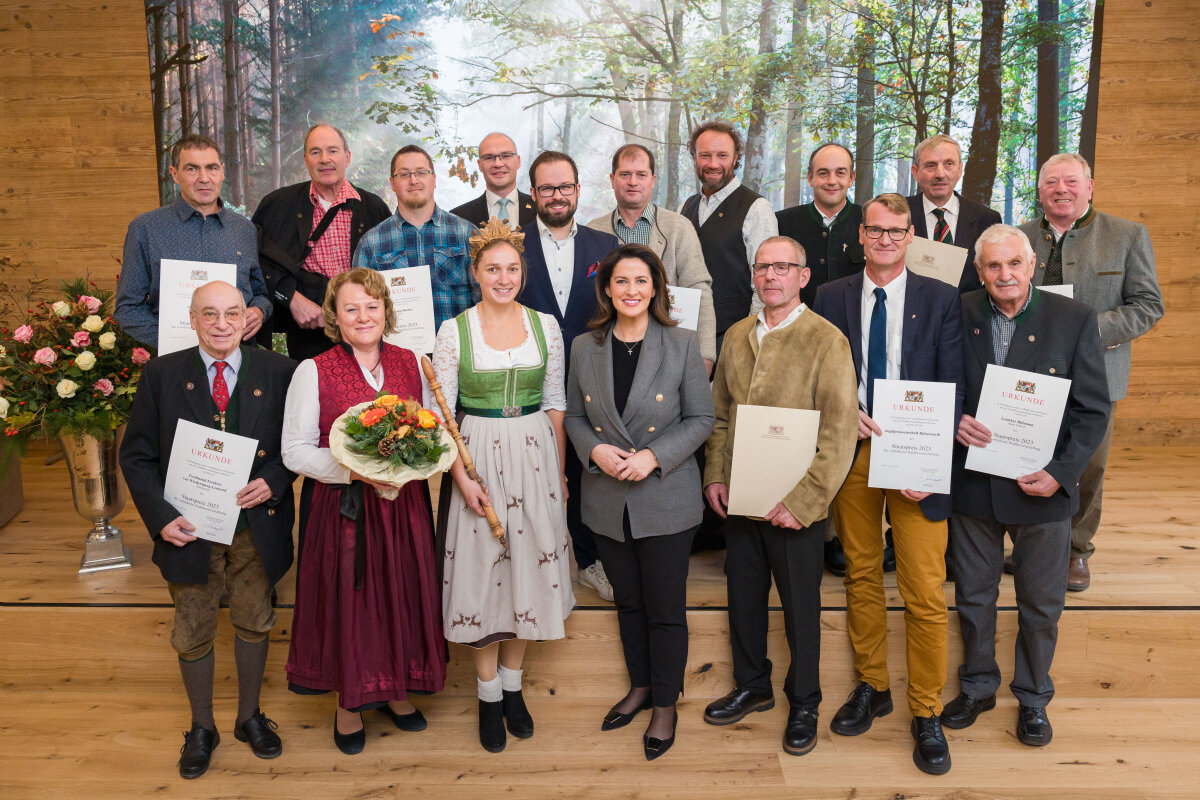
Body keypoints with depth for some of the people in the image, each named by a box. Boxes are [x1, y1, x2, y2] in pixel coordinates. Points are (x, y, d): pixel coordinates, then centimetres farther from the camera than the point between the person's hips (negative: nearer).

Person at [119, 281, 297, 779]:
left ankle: (249, 717, 38)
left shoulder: (276, 372, -4)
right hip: (189, 528, 0)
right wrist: (160, 516, -13)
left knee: (254, 623, 16)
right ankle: (201, 728, 36)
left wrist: (273, 481, -16)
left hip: (256, 526, 0)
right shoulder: (162, 374, -4)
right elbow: (136, 455, -2)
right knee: (193, 633, 14)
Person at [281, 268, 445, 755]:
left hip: (404, 505, 3)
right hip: (344, 508, -3)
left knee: (401, 594, 12)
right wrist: (353, 469, -21)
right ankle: (349, 701, 29)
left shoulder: (411, 364, 4)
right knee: (347, 599, 7)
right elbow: (295, 451, -8)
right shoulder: (314, 371, -5)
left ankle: (395, 688, 35)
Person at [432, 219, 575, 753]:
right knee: (483, 569, 4)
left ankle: (512, 687, 28)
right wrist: (462, 477, -10)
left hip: (535, 455, 2)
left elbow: (555, 404, 7)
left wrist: (560, 471, 6)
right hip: (479, 455, -2)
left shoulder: (545, 325, 2)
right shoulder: (455, 330, -4)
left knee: (528, 566, 9)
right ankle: (489, 696, 22)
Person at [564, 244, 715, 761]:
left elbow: (701, 418, -4)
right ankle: (640, 687, 39)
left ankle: (666, 704, 26)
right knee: (628, 601, 18)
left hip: (666, 499, -3)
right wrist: (594, 449, -11)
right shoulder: (584, 348, 2)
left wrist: (655, 456, -17)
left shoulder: (682, 346, -6)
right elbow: (574, 415, 9)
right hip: (607, 499, 3)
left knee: (666, 608, 6)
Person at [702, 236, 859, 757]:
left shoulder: (827, 341, -11)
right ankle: (752, 687, 39)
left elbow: (840, 432, -15)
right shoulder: (736, 336, 8)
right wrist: (715, 476, 5)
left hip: (793, 507, -5)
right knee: (743, 598, 17)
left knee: (801, 610, 10)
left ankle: (803, 704, 30)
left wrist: (802, 502, -19)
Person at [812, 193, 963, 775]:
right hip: (851, 448, 2)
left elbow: (952, 388, -2)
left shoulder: (940, 299, 2)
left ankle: (926, 713, 14)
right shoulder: (832, 298, 7)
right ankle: (871, 687, 30)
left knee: (924, 591, -2)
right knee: (861, 575, 12)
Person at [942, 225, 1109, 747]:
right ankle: (977, 686, 38)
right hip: (972, 485, 1)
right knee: (973, 596, 16)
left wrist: (1061, 472, -17)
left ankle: (1033, 697, 36)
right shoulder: (958, 315, -3)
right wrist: (954, 420, -17)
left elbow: (1093, 409, -6)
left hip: (1042, 488, -1)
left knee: (1041, 604, 14)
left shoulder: (1074, 320, -7)